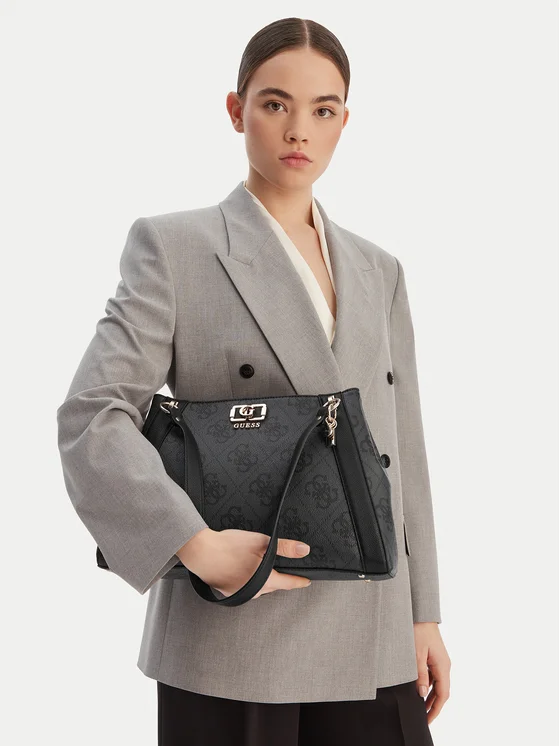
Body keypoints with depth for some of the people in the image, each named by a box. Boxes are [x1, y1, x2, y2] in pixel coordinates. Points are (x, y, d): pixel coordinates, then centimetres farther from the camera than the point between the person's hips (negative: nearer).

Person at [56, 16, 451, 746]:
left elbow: (403, 451, 14)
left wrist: (424, 614, 12)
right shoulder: (173, 246, -1)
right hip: (234, 634, -4)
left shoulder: (379, 272, 14)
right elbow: (92, 416, -10)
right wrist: (199, 545, -21)